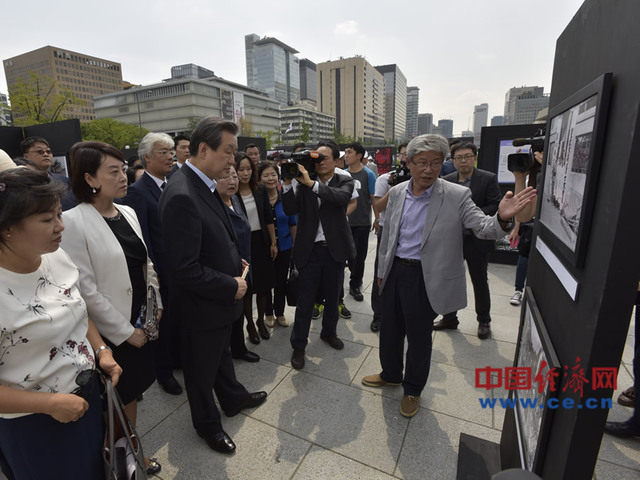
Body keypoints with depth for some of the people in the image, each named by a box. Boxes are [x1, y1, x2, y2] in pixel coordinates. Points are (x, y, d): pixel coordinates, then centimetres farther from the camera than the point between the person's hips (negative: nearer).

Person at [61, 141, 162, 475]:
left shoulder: (127, 213, 4)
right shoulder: (73, 221, -17)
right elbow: (85, 290, -18)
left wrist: (157, 305, 5)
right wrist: (125, 331, -13)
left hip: (141, 323, 6)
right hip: (112, 332, -6)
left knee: (133, 392, 20)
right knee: (120, 400, 13)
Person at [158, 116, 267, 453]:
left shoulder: (204, 184, 1)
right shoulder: (181, 196, -29)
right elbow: (185, 270, -30)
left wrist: (236, 260, 2)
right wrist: (231, 286, -20)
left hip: (222, 297, 9)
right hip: (202, 305, -8)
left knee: (221, 353, 29)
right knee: (202, 368, 18)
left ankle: (233, 398, 54)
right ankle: (207, 424, 43)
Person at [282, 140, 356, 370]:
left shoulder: (345, 181, -1)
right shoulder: (303, 183, 0)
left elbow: (342, 197, -24)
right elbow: (290, 209, -10)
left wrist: (311, 183, -29)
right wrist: (287, 183, -21)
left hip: (335, 249, 1)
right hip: (310, 250, -1)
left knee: (332, 297, 18)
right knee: (305, 302, 5)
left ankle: (329, 332, 43)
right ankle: (298, 346, 22)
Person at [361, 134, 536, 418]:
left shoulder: (456, 196, -11)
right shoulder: (396, 193, 2)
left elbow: (483, 228, -16)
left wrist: (502, 218, -39)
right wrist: (382, 270, 14)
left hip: (425, 278, -4)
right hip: (395, 272, 4)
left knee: (419, 337, 13)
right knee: (389, 330, 19)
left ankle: (412, 390, 39)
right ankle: (391, 374, 47)